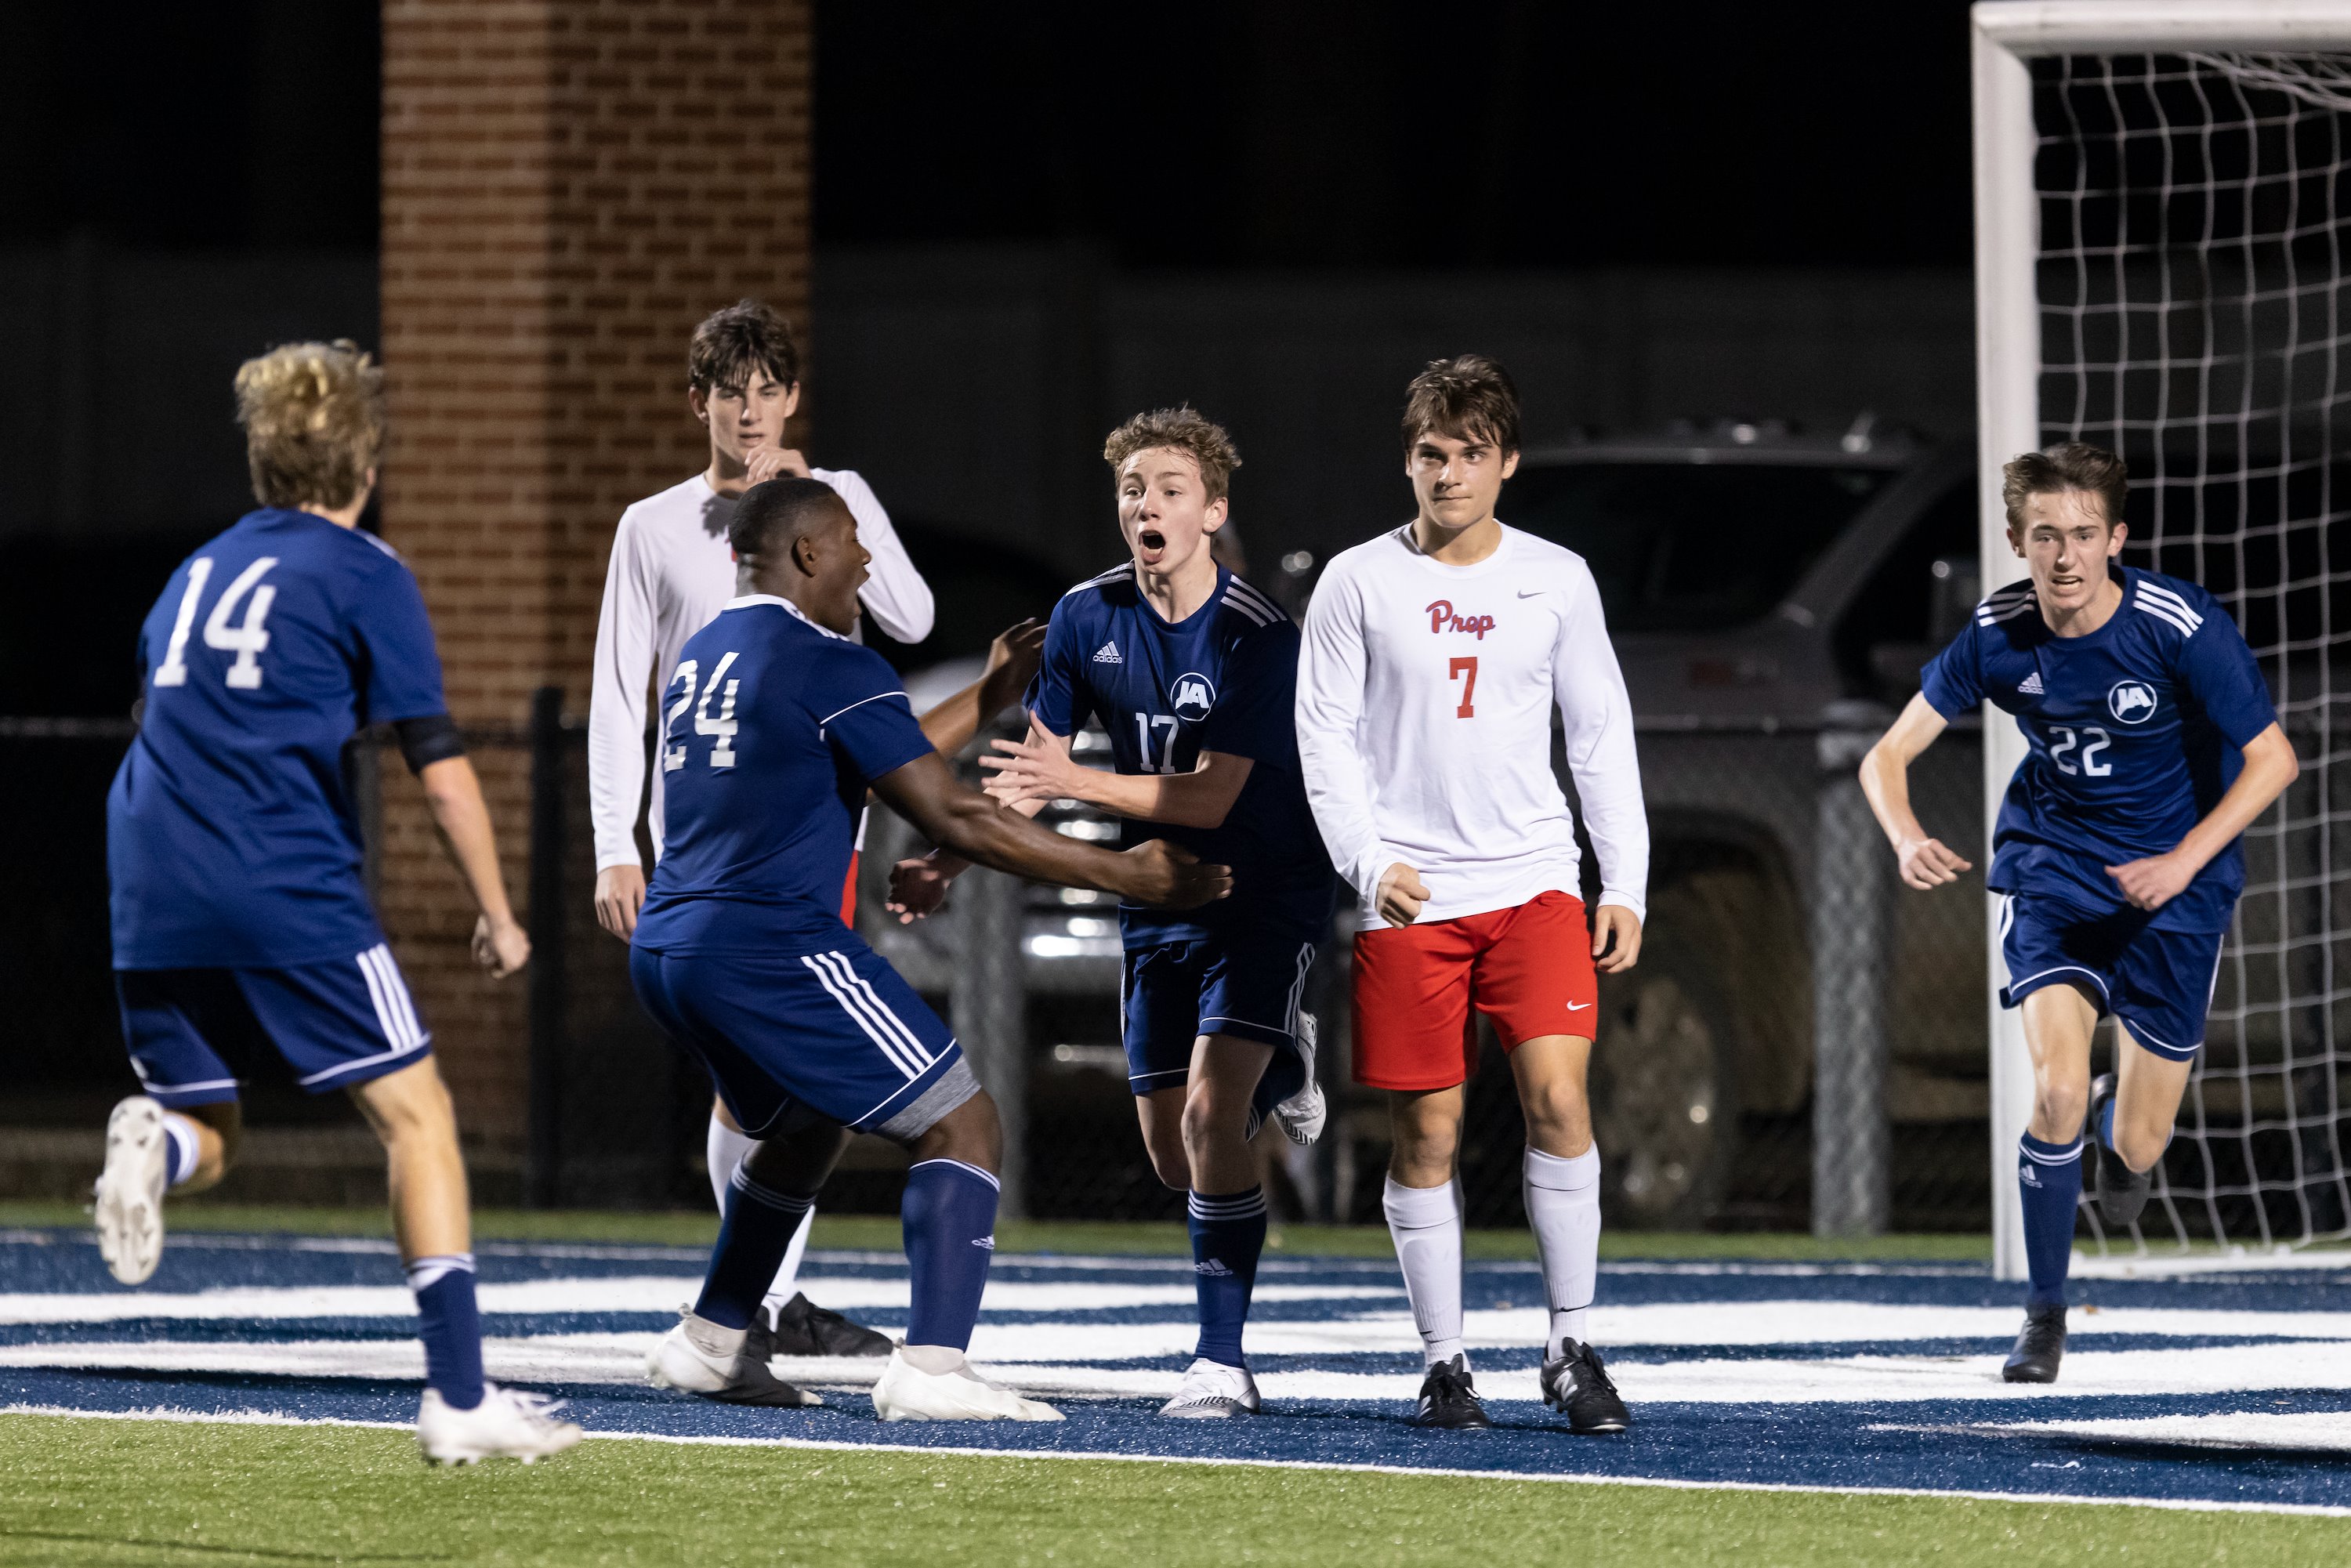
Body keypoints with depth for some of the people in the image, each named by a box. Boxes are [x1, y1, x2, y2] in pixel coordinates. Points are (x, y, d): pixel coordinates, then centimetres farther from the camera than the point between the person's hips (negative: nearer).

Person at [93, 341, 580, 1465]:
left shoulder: (197, 571, 20)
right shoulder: (364, 574, 1)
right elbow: (441, 772, -3)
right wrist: (498, 917, 7)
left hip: (151, 901, 5)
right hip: (288, 888, -5)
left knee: (206, 1134, 18)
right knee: (416, 1115, 3)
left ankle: (155, 1142, -20)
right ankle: (459, 1394, -6)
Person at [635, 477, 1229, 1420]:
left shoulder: (700, 659, 18)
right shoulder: (824, 663, -9)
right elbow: (952, 817, -10)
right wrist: (1121, 875, -5)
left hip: (665, 953, 9)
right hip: (770, 945, -9)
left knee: (803, 1130, 33)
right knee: (961, 1125, -5)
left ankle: (707, 1343, 33)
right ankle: (930, 1368, -20)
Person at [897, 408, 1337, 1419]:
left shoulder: (1257, 637, -21)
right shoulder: (1087, 617, -5)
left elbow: (1211, 798, -25)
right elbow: (1030, 770, 3)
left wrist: (1073, 783, -34)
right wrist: (949, 861, -11)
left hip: (1265, 894, -6)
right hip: (1158, 907, 6)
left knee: (1211, 1115, -22)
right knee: (1174, 1159, 10)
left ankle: (1222, 1362, -16)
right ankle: (1279, 1068, 45)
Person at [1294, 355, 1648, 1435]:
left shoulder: (1557, 581, 7)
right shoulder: (1359, 583, 3)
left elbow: (1601, 736, 11)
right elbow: (1326, 735, 3)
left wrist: (1626, 884, 5)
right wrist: (1367, 859, -11)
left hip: (1534, 885, 1)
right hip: (1408, 899, -1)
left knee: (1558, 1100, -14)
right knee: (1426, 1133, 1)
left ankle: (1571, 1347, -4)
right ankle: (1443, 1362, 11)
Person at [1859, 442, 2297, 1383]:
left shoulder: (2182, 629, -21)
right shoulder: (2000, 635, -12)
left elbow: (2271, 759, -15)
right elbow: (1889, 756, -7)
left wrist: (2184, 862, -26)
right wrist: (1907, 839, -28)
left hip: (2175, 880, -1)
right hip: (2052, 864, 1)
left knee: (2134, 1153, 2)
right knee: (2056, 1092, -20)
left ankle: (2122, 1110, 42)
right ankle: (2043, 1319, -2)